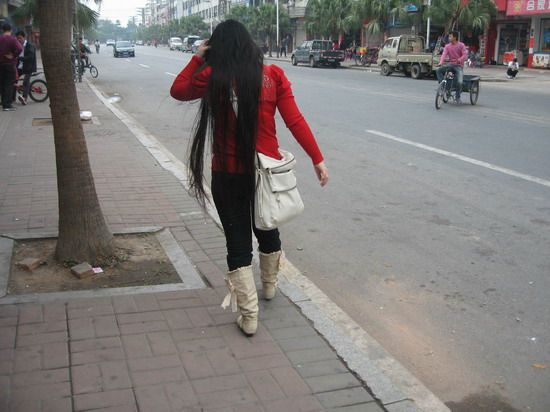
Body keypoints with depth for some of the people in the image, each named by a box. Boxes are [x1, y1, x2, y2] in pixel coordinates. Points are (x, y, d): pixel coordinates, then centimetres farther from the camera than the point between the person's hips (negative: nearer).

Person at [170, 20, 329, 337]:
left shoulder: (212, 78, -9)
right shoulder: (273, 76, -5)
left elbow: (178, 90, 8)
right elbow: (295, 121, -8)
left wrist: (197, 59, 10)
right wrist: (318, 159, -4)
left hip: (228, 174, -2)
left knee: (238, 242, 7)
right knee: (268, 230, 24)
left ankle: (249, 316, 9)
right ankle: (269, 285, 48)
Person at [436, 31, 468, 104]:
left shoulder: (461, 45, -3)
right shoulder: (447, 46, 5)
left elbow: (465, 55, -12)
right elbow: (444, 54, -9)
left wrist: (460, 60, -33)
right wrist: (441, 62, -29)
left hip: (458, 66, -3)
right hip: (450, 65, 4)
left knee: (459, 82, -21)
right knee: (439, 71, -23)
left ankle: (458, 97, 1)